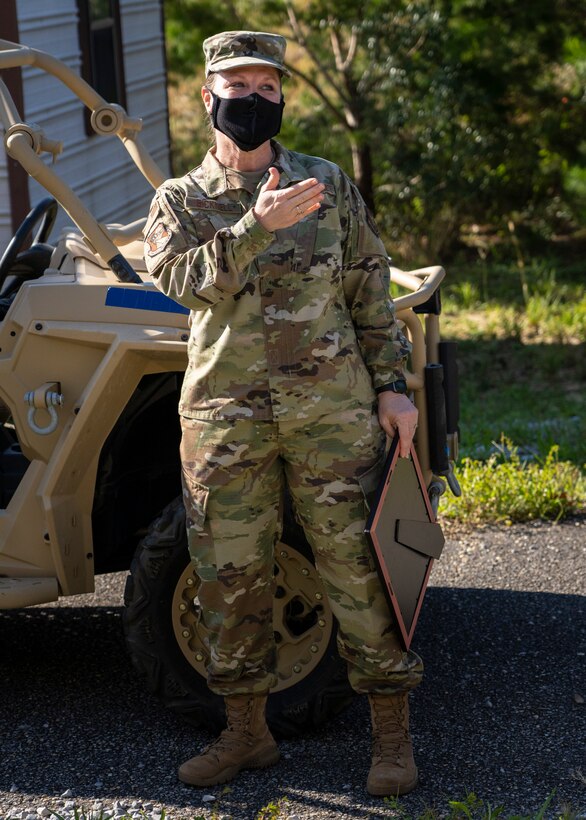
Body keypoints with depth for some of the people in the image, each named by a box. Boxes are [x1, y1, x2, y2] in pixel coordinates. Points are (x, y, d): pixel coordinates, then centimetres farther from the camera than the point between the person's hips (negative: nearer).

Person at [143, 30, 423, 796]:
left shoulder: (330, 185, 8)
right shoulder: (180, 200, 7)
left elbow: (371, 292, 8)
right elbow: (183, 280, -13)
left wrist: (392, 384, 2)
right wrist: (257, 226, -25)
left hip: (331, 408, -1)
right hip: (224, 414, 1)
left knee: (357, 562, 0)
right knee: (230, 574, 7)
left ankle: (393, 732, 12)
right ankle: (247, 732, 23)